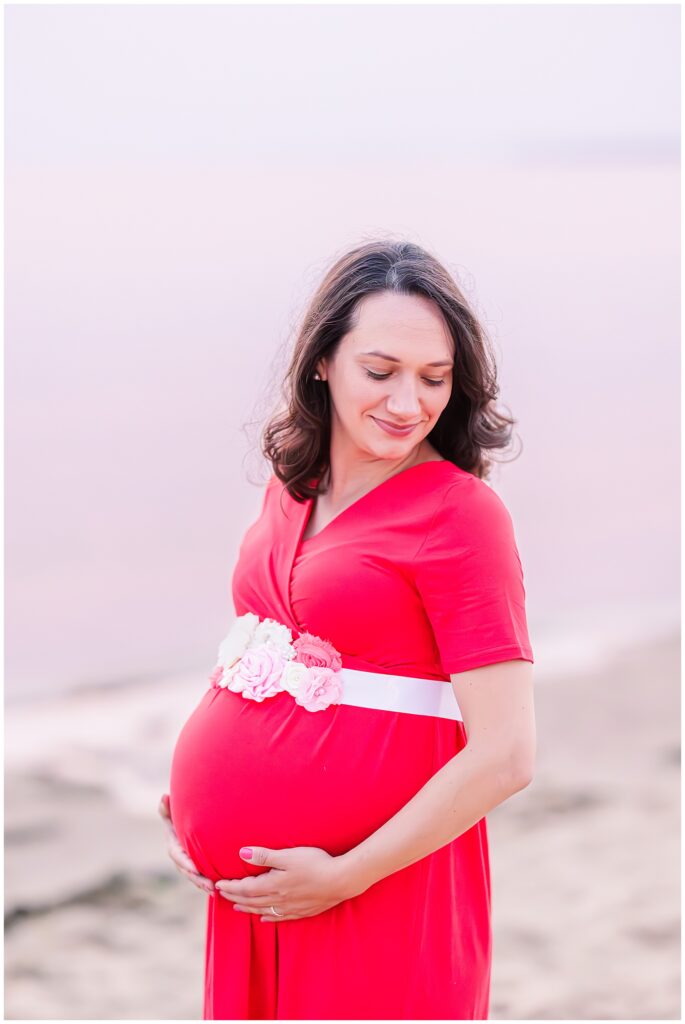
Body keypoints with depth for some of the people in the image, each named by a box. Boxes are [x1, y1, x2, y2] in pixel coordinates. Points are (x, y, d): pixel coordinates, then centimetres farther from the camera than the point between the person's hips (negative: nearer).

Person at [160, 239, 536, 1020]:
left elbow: (505, 755, -19)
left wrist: (346, 875, -16)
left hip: (377, 888, -6)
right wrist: (199, 799, 6)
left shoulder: (462, 512, -15)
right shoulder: (290, 490, 5)